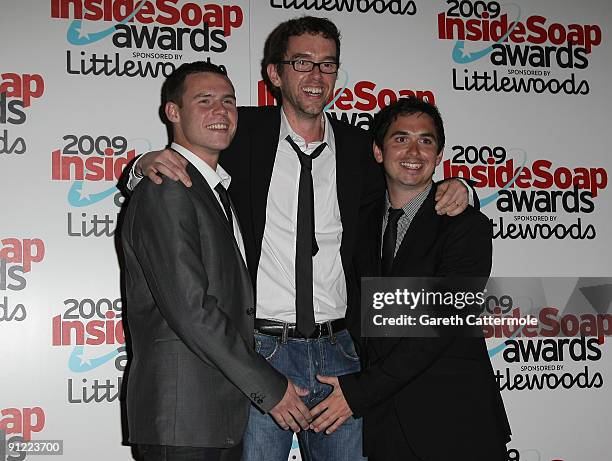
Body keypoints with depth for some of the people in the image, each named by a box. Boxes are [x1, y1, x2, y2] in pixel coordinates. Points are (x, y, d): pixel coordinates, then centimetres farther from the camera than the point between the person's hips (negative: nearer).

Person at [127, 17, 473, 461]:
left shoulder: (357, 146, 8)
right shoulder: (244, 133, 0)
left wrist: (450, 192, 2)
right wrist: (149, 163, -17)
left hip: (338, 352, 3)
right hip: (259, 349, -3)